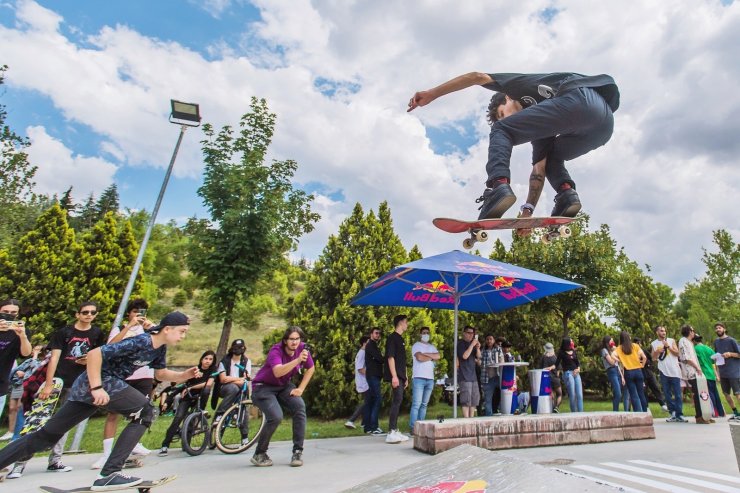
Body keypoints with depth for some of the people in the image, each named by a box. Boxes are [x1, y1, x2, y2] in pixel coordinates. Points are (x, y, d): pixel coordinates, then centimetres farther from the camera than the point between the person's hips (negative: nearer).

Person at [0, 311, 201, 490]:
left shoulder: (160, 348, 6)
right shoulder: (140, 342, -23)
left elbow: (161, 373, 15)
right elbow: (94, 354, -23)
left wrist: (184, 375, -2)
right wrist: (97, 388, -27)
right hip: (98, 383, -9)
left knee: (46, 435, 17)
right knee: (145, 412, -12)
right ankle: (109, 474, -10)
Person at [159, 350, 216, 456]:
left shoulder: (213, 370, -6)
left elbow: (209, 384, -20)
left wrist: (191, 387, -20)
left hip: (199, 397, -1)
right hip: (187, 397, 1)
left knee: (206, 389, -33)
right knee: (178, 418, -20)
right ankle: (165, 445, -11)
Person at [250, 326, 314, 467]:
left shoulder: (302, 348, -12)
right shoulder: (276, 351, -26)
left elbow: (310, 369, 3)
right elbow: (278, 372, -46)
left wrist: (300, 388, -5)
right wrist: (298, 360, -55)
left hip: (284, 386, 5)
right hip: (263, 387, -4)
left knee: (300, 406, -21)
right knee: (276, 417, -25)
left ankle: (298, 452, -8)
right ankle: (259, 454, 1)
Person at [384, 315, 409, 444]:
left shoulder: (400, 339, 19)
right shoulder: (392, 338, -9)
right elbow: (390, 357, -16)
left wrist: (405, 377, 21)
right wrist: (394, 376, -21)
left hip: (400, 376, 9)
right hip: (395, 376, -9)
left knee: (397, 402, 10)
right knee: (397, 400, -13)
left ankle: (395, 430, 15)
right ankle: (391, 433, -12)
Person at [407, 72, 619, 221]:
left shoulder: (521, 86, 27)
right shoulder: (540, 125, 36)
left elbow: (477, 77, 13)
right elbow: (539, 169, 28)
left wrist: (431, 94, 10)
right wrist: (527, 211, 23)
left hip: (579, 98, -8)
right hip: (605, 119, 8)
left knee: (501, 132, 1)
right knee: (550, 157, 32)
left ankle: (499, 187, -22)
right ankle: (567, 194, 4)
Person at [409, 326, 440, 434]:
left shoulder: (432, 346, 21)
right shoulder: (416, 345, 3)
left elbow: (438, 356, 3)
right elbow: (420, 358, -14)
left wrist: (425, 353, -7)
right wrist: (431, 357, 1)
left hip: (430, 378, 6)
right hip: (419, 378, -6)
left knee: (424, 404, 7)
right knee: (416, 404, -10)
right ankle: (413, 427, -8)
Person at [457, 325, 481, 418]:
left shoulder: (472, 344, 17)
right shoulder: (460, 344, -6)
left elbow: (478, 357, 14)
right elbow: (465, 356, -19)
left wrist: (478, 348, -4)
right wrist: (472, 345, -17)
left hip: (473, 376, 8)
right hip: (464, 376, -8)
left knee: (474, 400, 11)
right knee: (466, 400, -9)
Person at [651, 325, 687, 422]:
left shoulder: (671, 341, 5)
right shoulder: (654, 344, 7)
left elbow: (677, 353, -3)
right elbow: (653, 358, 5)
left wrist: (668, 346, -15)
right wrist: (657, 351, -14)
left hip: (674, 371, -1)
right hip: (663, 372, 1)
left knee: (678, 394, -2)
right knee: (667, 394, 5)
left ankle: (679, 415, 1)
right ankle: (673, 413, 12)